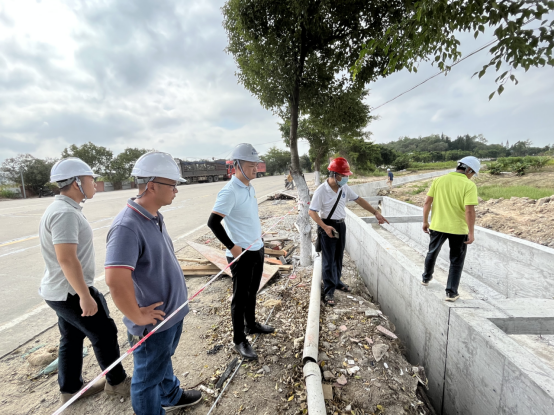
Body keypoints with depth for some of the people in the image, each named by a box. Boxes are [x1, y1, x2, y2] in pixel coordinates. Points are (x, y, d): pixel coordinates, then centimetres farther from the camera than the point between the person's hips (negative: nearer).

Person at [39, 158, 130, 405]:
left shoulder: (63, 209, 9)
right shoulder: (65, 213, -25)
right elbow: (67, 259, -29)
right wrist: (85, 296, -24)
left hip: (61, 290, 10)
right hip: (71, 292, -10)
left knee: (72, 338, 21)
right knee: (104, 334, 6)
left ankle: (71, 389, 37)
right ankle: (117, 383, 25)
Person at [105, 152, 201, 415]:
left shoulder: (155, 217, 1)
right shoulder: (127, 226, -30)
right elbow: (116, 281, -38)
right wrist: (138, 317, -24)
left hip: (173, 312, 9)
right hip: (154, 321, -9)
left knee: (163, 360, 32)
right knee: (149, 376, 17)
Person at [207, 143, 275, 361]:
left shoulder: (250, 188, 7)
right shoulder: (229, 191, -21)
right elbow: (213, 222, -24)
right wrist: (233, 247, -22)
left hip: (258, 249, 8)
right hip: (242, 253, -8)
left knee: (252, 292, 23)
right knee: (240, 297, 6)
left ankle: (251, 325, 42)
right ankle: (239, 340, 23)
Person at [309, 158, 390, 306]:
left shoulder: (345, 188, -1)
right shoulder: (321, 191, -19)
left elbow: (359, 200, 6)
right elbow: (312, 212, -18)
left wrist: (376, 213, 2)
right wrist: (325, 227, -28)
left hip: (341, 225, 6)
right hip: (327, 227, -6)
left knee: (338, 257, 18)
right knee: (328, 260, 0)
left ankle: (337, 281, 37)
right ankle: (329, 291, 10)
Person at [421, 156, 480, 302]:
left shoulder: (439, 180, 0)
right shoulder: (469, 185, -11)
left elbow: (428, 202, -1)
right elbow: (469, 210, -18)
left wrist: (425, 221, 8)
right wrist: (471, 233, -12)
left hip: (437, 226, 4)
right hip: (458, 229, -3)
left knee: (432, 252, 25)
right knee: (456, 261, 12)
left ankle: (426, 278, 43)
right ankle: (451, 293, 15)